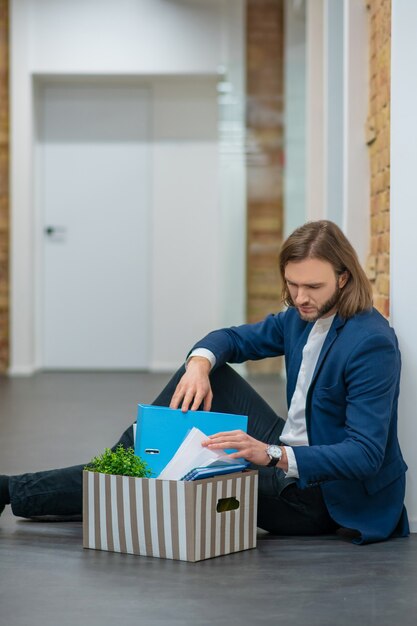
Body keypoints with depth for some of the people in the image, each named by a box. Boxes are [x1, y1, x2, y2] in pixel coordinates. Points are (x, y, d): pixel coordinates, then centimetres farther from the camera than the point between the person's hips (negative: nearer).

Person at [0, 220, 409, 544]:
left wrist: (272, 456, -42)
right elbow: (234, 338, 12)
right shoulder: (302, 315, 2)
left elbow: (366, 454, -29)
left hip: (321, 497, -8)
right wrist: (200, 363, -14)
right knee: (206, 369, -2)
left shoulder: (371, 344, -24)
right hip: (284, 455, 8)